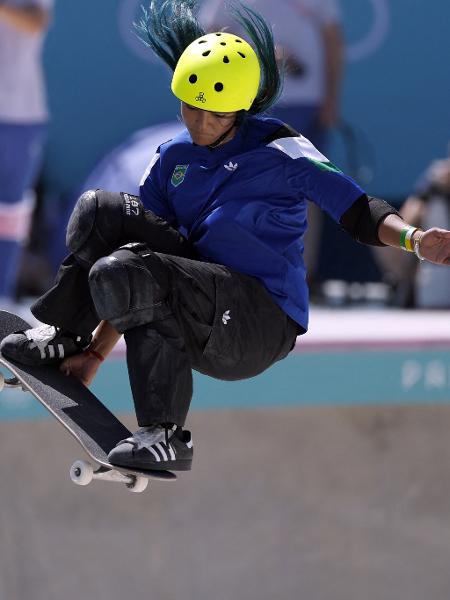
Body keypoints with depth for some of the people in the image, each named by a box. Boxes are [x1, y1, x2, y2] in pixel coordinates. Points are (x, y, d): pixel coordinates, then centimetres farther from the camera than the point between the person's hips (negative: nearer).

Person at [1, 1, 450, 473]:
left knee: (118, 276, -28)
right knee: (98, 212, -7)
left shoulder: (280, 151, -5)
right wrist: (97, 352, 9)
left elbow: (358, 213, -10)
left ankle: (165, 436, -20)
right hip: (201, 319, 6)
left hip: (260, 325, -6)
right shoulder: (172, 160, 11)